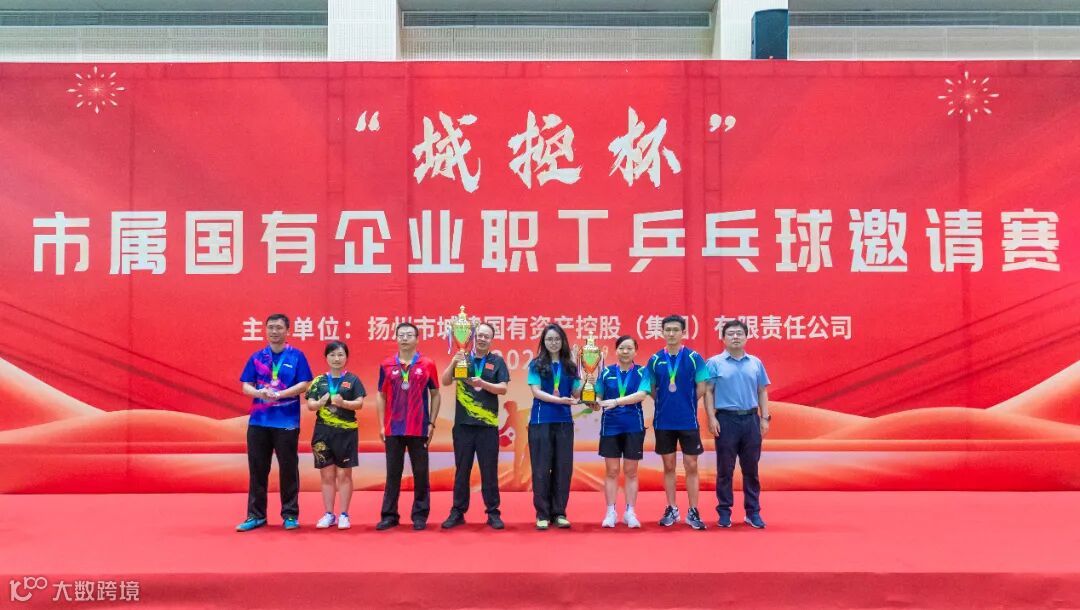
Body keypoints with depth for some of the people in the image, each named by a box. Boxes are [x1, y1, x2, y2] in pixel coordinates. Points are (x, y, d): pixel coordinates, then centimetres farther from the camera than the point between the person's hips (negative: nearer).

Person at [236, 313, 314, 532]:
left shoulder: (296, 356, 1)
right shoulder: (256, 357, 10)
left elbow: (304, 384, -5)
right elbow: (246, 386, 7)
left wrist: (279, 394, -18)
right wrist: (260, 392, -15)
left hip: (287, 422, -3)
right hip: (258, 421, 3)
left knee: (288, 468, 3)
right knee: (257, 469, 6)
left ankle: (290, 515, 13)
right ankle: (256, 515, 16)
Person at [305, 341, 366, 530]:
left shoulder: (352, 380, 1)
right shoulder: (319, 381, 7)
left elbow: (359, 403, -7)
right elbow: (310, 405, 2)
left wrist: (343, 403, -25)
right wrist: (321, 402, -19)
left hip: (346, 432, -2)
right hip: (323, 432, 2)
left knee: (344, 474, 3)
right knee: (327, 475, 8)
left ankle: (344, 515, 10)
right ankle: (329, 514, 16)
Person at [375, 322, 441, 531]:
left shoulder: (427, 364, 1)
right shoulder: (386, 365, 4)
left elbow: (435, 395, 6)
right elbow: (381, 396, 9)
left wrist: (432, 423, 0)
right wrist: (381, 425, 3)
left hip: (419, 429, -1)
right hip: (393, 429, 1)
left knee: (420, 473, 5)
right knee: (393, 473, 7)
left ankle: (420, 515, 15)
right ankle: (389, 515, 15)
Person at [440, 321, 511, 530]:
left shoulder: (497, 362, 4)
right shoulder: (462, 359, 7)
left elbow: (503, 388, -4)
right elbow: (445, 382, -2)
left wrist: (482, 383, -19)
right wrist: (453, 363, -19)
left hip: (488, 425, -1)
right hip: (463, 423, 1)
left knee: (489, 471, 4)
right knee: (462, 470, 8)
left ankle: (493, 513, 12)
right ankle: (457, 512, 15)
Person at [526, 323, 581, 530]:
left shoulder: (570, 367, 11)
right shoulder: (536, 364, 2)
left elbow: (576, 394, 10)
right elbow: (536, 391, -8)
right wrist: (559, 400, -19)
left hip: (564, 422, 3)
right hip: (541, 421, -3)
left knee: (563, 468, 4)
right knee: (541, 468, 0)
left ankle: (559, 513, 12)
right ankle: (542, 514, 7)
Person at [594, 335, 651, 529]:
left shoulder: (642, 372, -1)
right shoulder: (606, 373, 3)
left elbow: (641, 395, -18)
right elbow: (598, 397, 2)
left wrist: (616, 401, -29)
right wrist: (595, 402, -22)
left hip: (634, 427, -1)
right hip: (610, 426, 1)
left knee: (631, 471, 7)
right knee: (612, 471, 5)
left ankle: (630, 513, 14)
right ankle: (610, 512, 12)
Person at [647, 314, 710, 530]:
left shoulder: (694, 357, -3)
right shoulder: (655, 359, 3)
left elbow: (701, 387, -3)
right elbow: (651, 389, 8)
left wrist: (685, 402, 1)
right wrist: (665, 402, 0)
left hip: (688, 421, -2)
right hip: (663, 421, 2)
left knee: (691, 466, 2)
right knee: (669, 466, 9)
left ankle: (693, 512, 10)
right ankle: (671, 510, 19)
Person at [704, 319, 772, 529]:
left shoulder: (755, 363, 9)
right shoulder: (714, 363, 0)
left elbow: (762, 392, 11)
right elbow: (708, 392, -3)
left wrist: (765, 418, 4)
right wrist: (711, 418, -11)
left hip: (751, 419, 3)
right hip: (726, 419, -3)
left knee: (751, 469, 8)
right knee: (725, 469, 3)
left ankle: (753, 512, 16)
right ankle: (724, 512, 12)